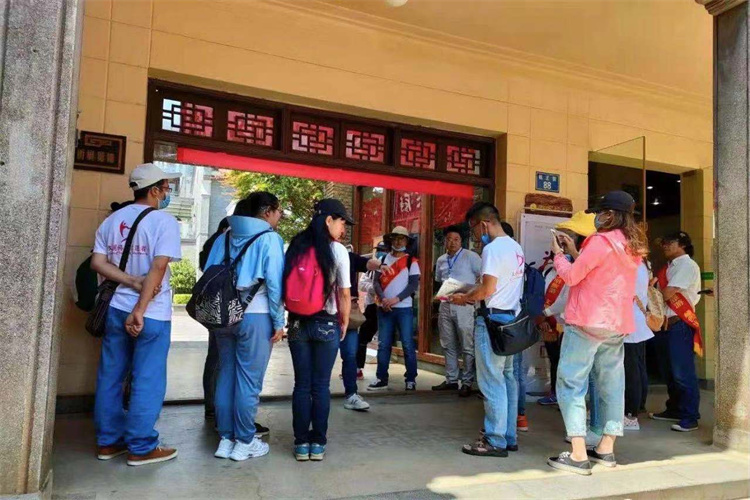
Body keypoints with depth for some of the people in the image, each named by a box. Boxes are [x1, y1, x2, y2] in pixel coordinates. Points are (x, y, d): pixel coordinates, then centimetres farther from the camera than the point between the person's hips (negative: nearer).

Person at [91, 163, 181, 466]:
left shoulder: (112, 220, 10)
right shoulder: (164, 221, -10)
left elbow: (98, 262, 2)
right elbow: (158, 268, -19)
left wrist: (133, 282, -7)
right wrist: (140, 311, -18)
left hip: (117, 309, 7)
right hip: (152, 315, -7)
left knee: (110, 377, 14)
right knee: (147, 381, 2)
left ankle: (108, 441, 24)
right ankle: (141, 448, 10)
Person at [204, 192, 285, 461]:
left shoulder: (224, 237, 12)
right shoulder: (269, 238, -5)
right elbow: (274, 283, -11)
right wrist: (279, 322, -5)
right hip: (255, 316, -6)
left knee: (226, 376, 12)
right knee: (249, 380, 2)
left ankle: (225, 439, 21)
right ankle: (245, 442, 12)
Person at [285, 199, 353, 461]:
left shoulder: (295, 246, 4)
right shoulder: (337, 250, -8)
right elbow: (344, 294, -8)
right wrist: (344, 323, 6)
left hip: (298, 323, 3)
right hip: (326, 324, -3)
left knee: (301, 385, 10)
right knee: (321, 386, 7)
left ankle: (301, 443, 15)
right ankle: (318, 444, 14)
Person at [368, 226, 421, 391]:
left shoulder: (411, 261, 1)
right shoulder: (383, 259, 9)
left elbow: (414, 284, -6)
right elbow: (376, 281, 4)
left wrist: (396, 299, -16)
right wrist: (383, 299, -13)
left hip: (404, 308, -3)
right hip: (384, 308, 3)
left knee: (408, 344, 0)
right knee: (383, 345, 6)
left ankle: (411, 379, 10)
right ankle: (382, 379, 15)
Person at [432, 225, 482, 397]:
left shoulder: (470, 256, -6)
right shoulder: (441, 260, 13)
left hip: (464, 306, -6)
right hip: (445, 305, 6)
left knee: (467, 346, -1)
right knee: (448, 345, 12)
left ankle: (467, 382, 7)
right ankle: (451, 379, 23)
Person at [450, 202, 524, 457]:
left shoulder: (492, 248, -14)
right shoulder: (515, 247, 14)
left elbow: (488, 289, -18)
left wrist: (464, 298, -3)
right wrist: (471, 294, 15)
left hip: (493, 319, -10)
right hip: (511, 318, 10)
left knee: (492, 381, -3)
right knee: (507, 378, 14)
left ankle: (495, 441, 5)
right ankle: (509, 437, 22)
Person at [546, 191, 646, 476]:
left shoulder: (600, 241, -14)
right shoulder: (633, 247, 11)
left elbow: (571, 277, -9)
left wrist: (558, 254, 7)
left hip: (587, 323, -8)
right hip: (617, 325, 8)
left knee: (571, 384, -4)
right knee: (611, 385, 13)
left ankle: (578, 456, -6)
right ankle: (606, 449, 20)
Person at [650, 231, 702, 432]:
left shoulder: (687, 265, -8)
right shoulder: (669, 267, 18)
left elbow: (666, 294, -15)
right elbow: (662, 294, 11)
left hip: (679, 324, -9)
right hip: (665, 323, 9)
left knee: (682, 372, -7)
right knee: (668, 371, 15)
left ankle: (690, 417, 0)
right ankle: (674, 409, 27)